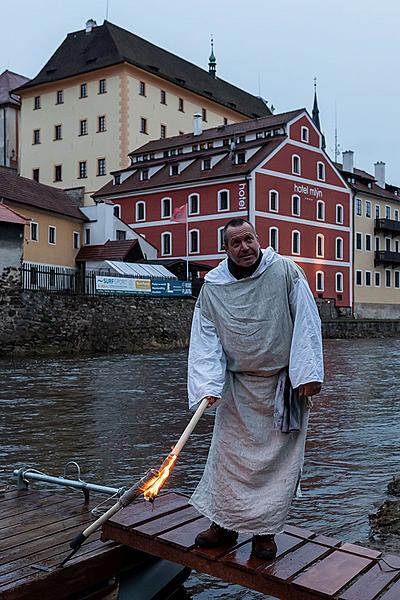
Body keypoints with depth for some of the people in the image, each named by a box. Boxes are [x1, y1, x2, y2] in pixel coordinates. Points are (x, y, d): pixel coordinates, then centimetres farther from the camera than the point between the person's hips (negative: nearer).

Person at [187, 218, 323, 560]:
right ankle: (225, 523, 25)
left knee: (279, 457, 5)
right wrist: (208, 386, -16)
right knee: (228, 453, 6)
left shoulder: (286, 272, -7)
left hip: (283, 385, -1)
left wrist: (308, 374, -14)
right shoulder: (212, 287, -2)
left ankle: (265, 531, 21)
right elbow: (205, 340, -4)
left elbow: (306, 322, -8)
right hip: (237, 387, 2)